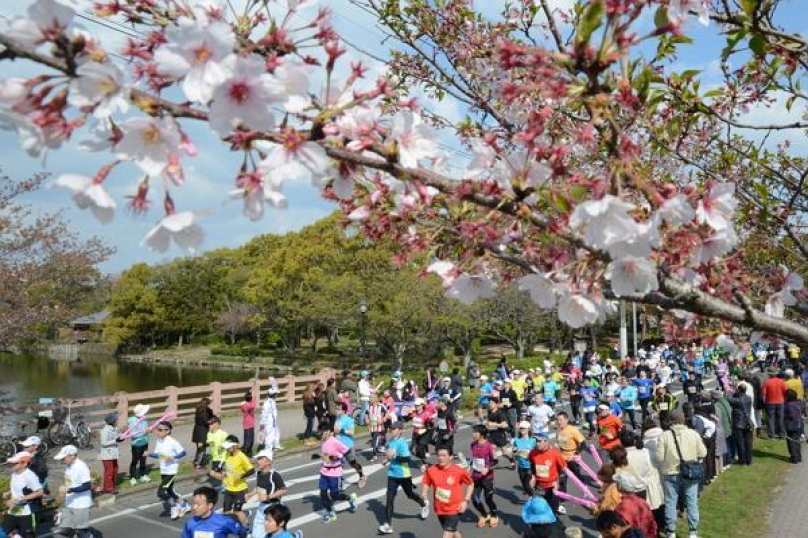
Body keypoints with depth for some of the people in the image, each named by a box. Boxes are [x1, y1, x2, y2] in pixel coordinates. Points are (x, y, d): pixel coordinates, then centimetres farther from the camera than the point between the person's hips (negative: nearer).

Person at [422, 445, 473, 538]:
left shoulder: (459, 471, -16)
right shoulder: (431, 470, -10)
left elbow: (470, 484, -1)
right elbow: (427, 483, 6)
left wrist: (466, 501, -8)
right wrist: (424, 494, -13)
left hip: (454, 509, -4)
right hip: (440, 509, 4)